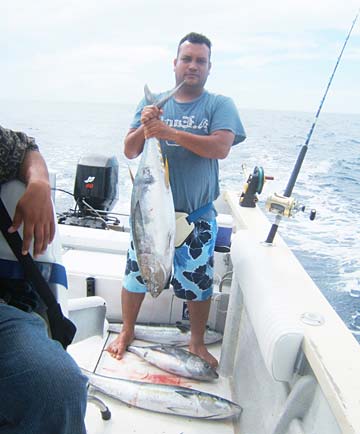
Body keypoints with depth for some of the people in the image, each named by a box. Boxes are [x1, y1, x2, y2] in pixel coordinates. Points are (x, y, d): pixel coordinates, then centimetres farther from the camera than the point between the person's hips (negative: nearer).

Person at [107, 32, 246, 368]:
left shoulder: (219, 105, 0)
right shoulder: (152, 103, 7)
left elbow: (221, 148, -18)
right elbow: (129, 151, 1)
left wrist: (170, 133, -25)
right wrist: (145, 127, -18)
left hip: (198, 216, -1)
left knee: (198, 283, 10)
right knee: (135, 275, 13)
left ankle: (197, 343, 35)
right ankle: (127, 332, 39)